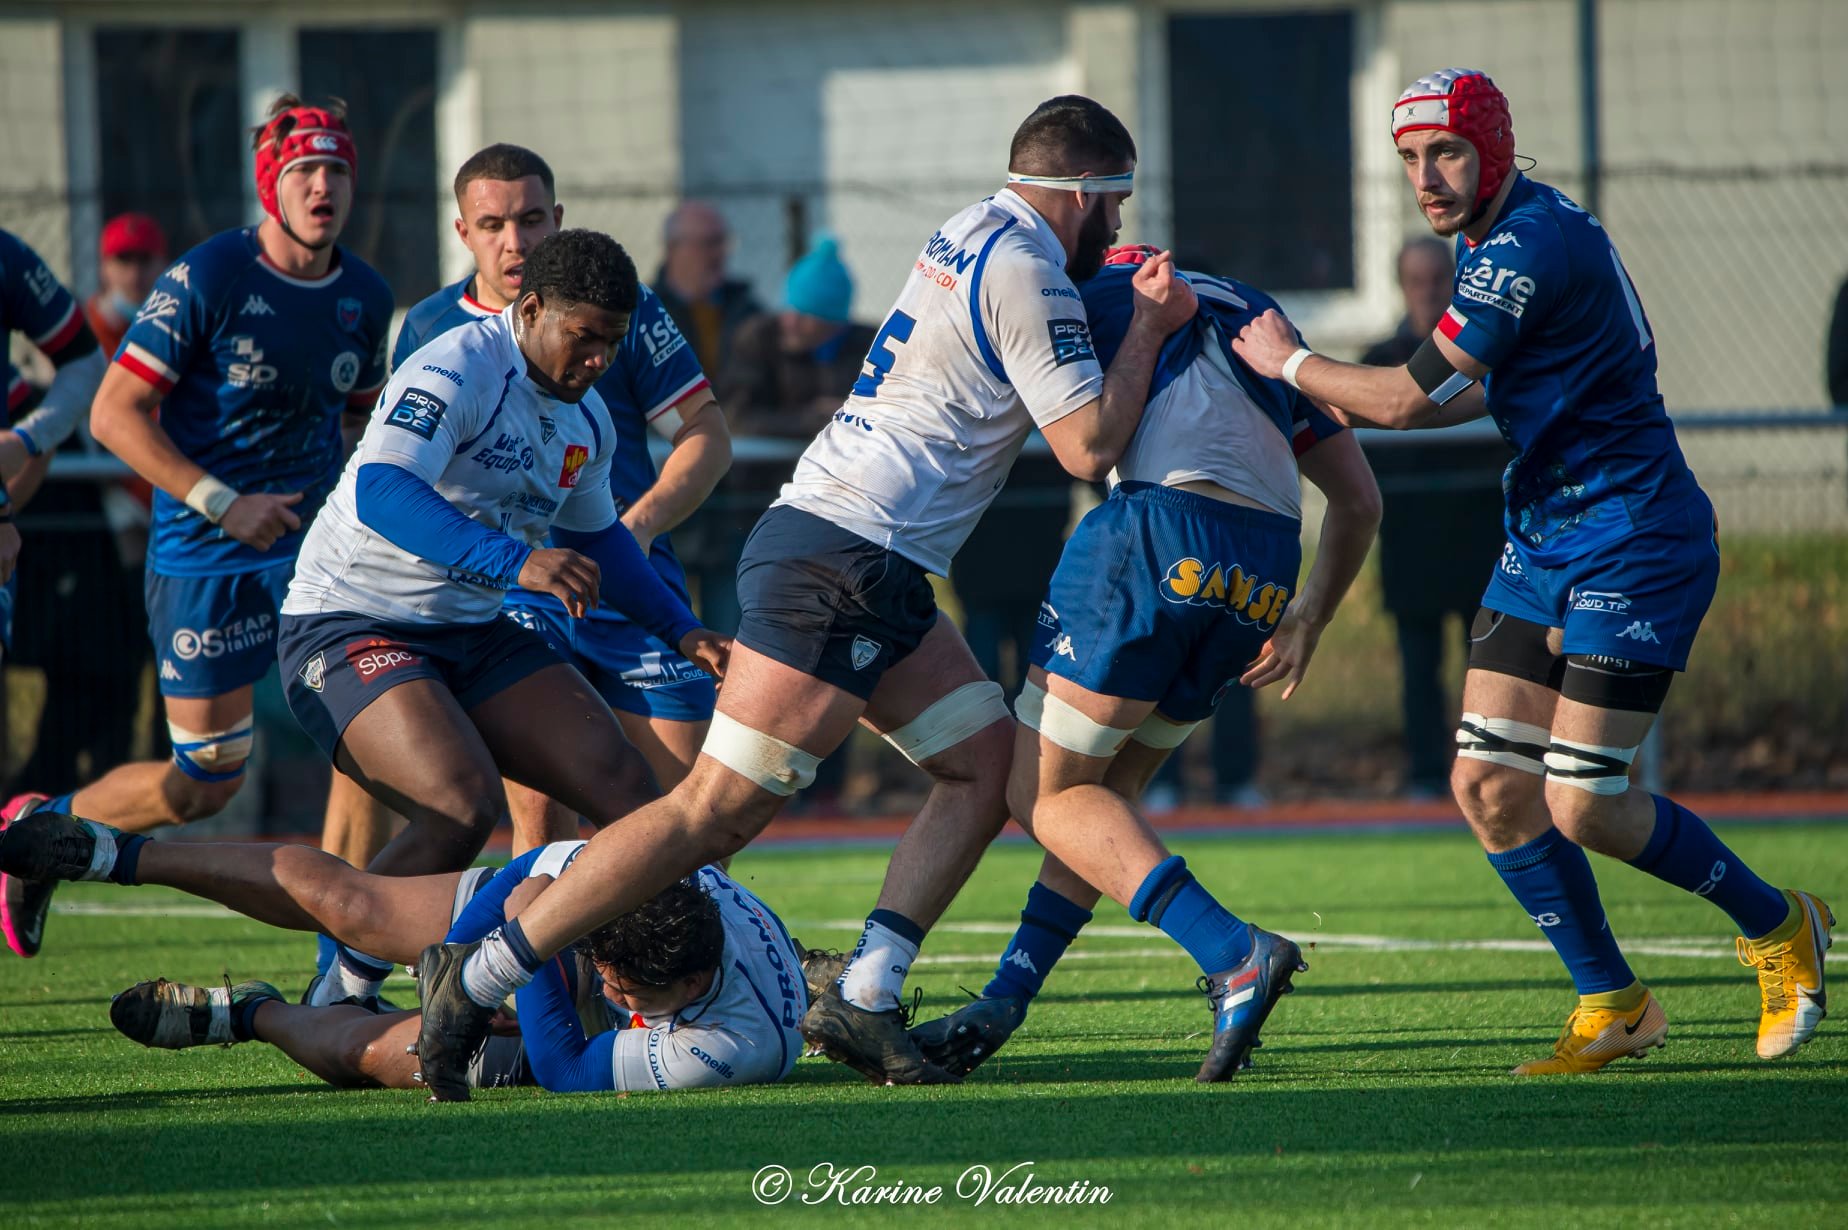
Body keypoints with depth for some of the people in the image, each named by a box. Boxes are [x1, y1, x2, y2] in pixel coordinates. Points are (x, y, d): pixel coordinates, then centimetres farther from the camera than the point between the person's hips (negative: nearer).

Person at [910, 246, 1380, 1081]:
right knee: (1107, 791, 20)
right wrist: (1306, 625, 28)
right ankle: (1002, 1007, 15)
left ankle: (1232, 955, -17)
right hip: (1264, 576, 6)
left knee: (1048, 794, 1)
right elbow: (1359, 500, 27)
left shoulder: (1111, 295, 16)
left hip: (1161, 534, -6)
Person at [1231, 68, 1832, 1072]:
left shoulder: (1529, 245, -21)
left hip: (1633, 544, -10)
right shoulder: (1496, 239, 11)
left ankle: (1779, 926, 11)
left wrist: (1290, 364, -5)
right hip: (1545, 538, 10)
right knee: (1489, 784, 0)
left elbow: (1410, 396, -21)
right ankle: (1610, 1006, 10)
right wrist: (1340, 409, 18)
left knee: (1583, 807, -11)